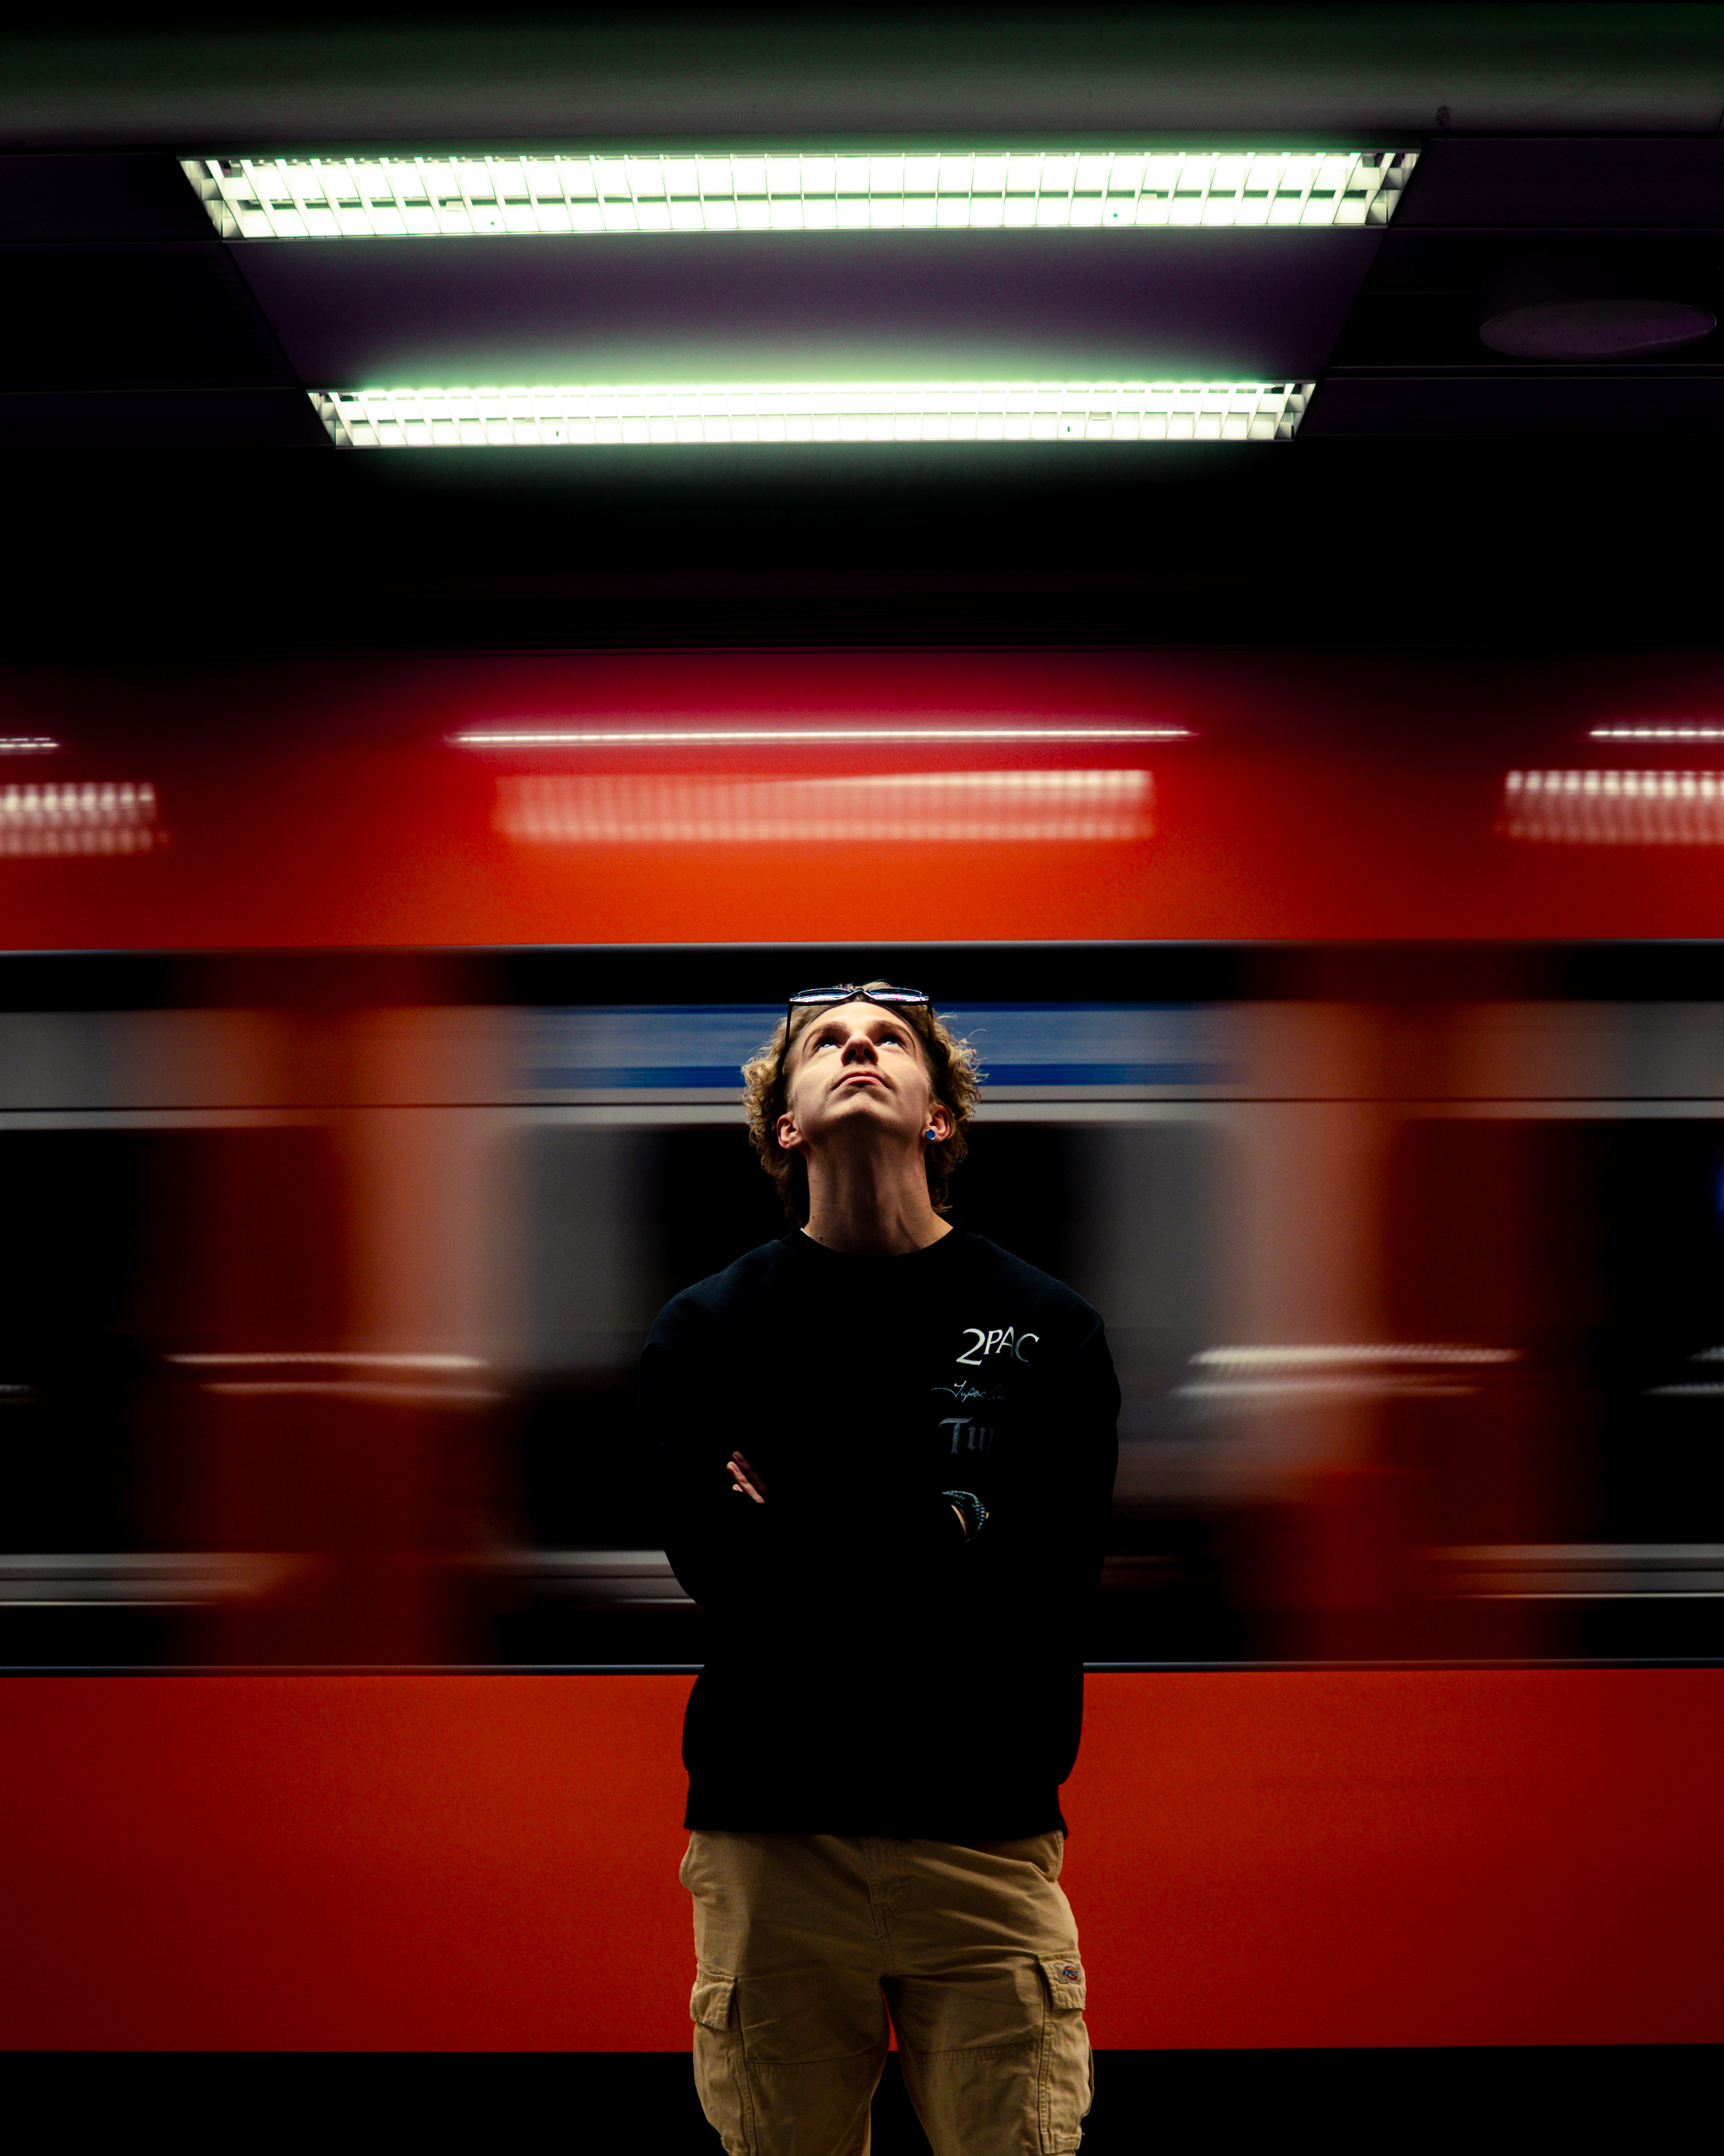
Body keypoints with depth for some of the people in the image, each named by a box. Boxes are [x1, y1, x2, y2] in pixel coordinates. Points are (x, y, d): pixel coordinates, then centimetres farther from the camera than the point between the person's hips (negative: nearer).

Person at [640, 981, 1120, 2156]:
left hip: (989, 1838, 0)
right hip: (770, 1839, 0)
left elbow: (1049, 1578, -5)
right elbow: (723, 1564, -7)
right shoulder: (705, 1331, 7)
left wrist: (805, 1541, -7)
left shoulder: (1049, 1328, 7)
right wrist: (945, 1529, -8)